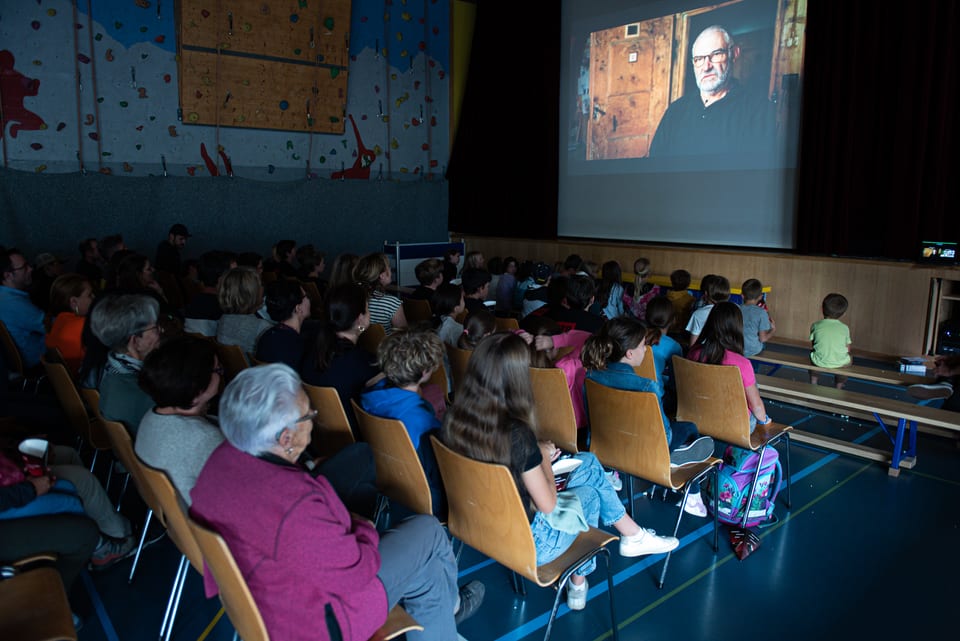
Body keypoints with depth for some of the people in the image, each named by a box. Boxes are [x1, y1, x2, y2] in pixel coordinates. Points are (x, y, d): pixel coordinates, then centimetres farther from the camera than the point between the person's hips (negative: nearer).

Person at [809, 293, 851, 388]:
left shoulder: (816, 326, -6)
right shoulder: (844, 328, -3)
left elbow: (813, 342, 5)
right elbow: (848, 349, 2)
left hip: (820, 362, 0)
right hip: (839, 363, 0)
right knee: (849, 359, 34)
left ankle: (813, 384, 39)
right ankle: (838, 387, 37)